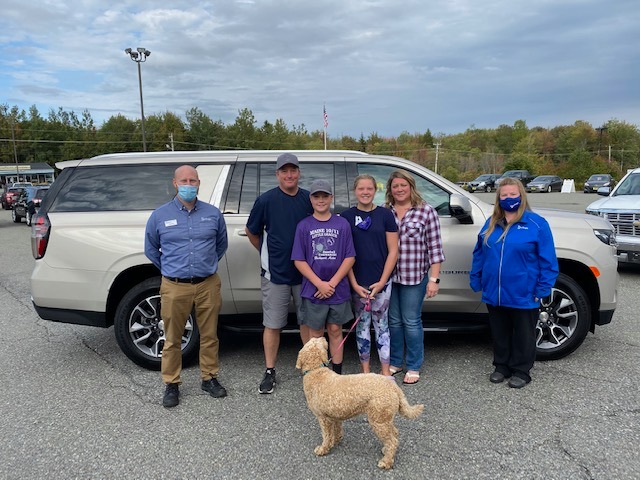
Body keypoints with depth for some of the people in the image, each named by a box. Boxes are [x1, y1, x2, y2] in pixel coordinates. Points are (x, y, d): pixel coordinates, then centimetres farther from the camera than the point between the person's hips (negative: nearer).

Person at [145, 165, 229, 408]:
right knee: (172, 339, 7)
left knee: (209, 336, 11)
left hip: (208, 285, 2)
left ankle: (209, 378, 28)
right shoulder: (160, 215, 0)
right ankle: (171, 385, 22)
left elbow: (221, 245, 18)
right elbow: (150, 249, 13)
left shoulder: (213, 214, 3)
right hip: (175, 287, -1)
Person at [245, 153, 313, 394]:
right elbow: (252, 232, 7)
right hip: (275, 274, -2)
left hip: (305, 272, 2)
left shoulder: (310, 199, 0)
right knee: (273, 324, 5)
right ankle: (270, 372, 19)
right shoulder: (266, 200, -6)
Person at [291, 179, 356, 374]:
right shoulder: (303, 226, -1)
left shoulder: (342, 224, 0)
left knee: (335, 331, 12)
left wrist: (332, 283, -12)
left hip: (338, 290, 1)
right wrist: (320, 284, -13)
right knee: (315, 334, 9)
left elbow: (350, 257, -2)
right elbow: (299, 260, -4)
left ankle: (337, 375, 24)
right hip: (313, 290, 0)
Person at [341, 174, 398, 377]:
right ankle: (365, 369, 24)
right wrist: (355, 284, -7)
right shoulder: (346, 216, 1)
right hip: (357, 283, 1)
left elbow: (393, 250, -1)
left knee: (381, 325, 7)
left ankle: (386, 371, 19)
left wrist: (382, 282, -7)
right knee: (362, 325, 10)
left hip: (381, 282, 0)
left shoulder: (385, 214, 0)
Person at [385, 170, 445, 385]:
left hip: (414, 277, -3)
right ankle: (395, 362, 31)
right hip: (388, 276, 3)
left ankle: (413, 367, 22)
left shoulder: (426, 211, -4)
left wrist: (434, 279, -8)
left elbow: (434, 247, -5)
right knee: (393, 321, 14)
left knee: (411, 322, 6)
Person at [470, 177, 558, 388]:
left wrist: (542, 289, -12)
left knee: (523, 335, 11)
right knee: (499, 334, 17)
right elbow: (479, 254, 13)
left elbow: (548, 260, -9)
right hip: (494, 294, 4)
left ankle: (521, 371, 27)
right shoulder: (491, 223, 6)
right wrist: (476, 280, 9)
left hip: (523, 296, -4)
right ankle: (502, 367, 33)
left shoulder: (536, 224, -8)